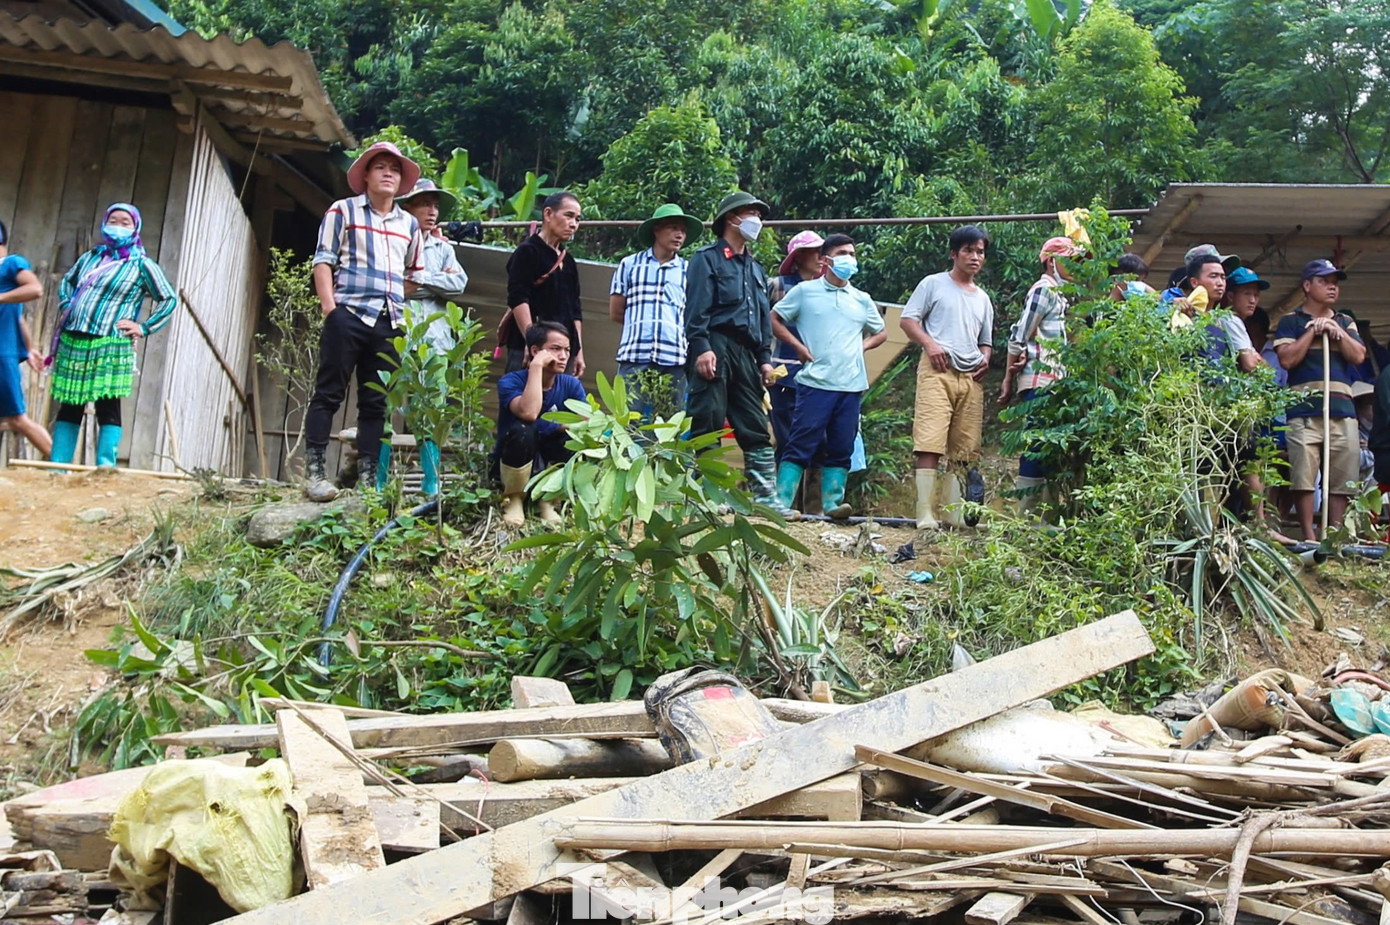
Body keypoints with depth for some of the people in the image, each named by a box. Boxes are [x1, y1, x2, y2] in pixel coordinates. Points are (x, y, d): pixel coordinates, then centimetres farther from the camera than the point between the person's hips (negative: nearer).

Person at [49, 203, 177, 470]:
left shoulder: (142, 265, 1)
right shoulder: (90, 257, 16)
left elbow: (169, 299, -1)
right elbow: (67, 282, 32)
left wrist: (144, 327, -6)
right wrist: (66, 307, 15)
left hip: (109, 348, -5)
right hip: (72, 343, 5)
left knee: (108, 408, -5)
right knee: (69, 407, 9)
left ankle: (105, 467, -6)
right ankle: (57, 466, 13)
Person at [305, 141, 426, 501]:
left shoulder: (409, 224, 19)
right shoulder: (343, 211, 7)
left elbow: (414, 275, 22)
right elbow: (323, 260, 1)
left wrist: (406, 310, 8)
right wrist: (329, 306, -10)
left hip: (390, 322, 4)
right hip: (349, 314, -4)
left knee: (376, 402, 5)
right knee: (329, 393, -5)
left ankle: (367, 477, 7)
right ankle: (314, 472, -5)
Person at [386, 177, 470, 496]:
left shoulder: (444, 248, 20)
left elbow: (460, 285, 4)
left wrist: (419, 278, -3)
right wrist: (440, 282, -3)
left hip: (435, 340, 4)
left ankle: (431, 487, 6)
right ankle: (379, 486, -3)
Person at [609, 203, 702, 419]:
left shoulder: (689, 271, 12)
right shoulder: (630, 264, 11)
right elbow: (615, 312, 11)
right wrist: (641, 324, 10)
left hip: (674, 360, 1)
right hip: (635, 356, -1)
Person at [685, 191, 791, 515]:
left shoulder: (755, 268, 25)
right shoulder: (707, 258, 2)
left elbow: (764, 317, 24)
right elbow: (697, 308, -9)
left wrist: (765, 357, 15)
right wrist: (701, 348, -20)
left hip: (744, 353, 8)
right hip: (715, 346, -8)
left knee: (756, 427, 4)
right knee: (707, 423, -9)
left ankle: (765, 494, 6)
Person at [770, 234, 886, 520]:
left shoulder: (862, 300, 16)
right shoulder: (805, 291, 6)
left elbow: (880, 333, 28)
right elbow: (774, 319, 7)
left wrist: (860, 347, 10)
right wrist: (799, 347, -3)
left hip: (851, 386, 4)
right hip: (815, 382, -4)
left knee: (841, 449, 3)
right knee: (801, 444, -8)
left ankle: (832, 503, 7)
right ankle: (781, 502, -7)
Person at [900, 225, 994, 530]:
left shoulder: (983, 299, 26)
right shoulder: (934, 284, 9)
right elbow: (908, 319, 4)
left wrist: (985, 358, 8)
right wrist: (929, 344, -13)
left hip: (971, 378, 6)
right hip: (937, 371, -6)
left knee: (962, 450, 3)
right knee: (931, 444, -15)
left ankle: (955, 513, 7)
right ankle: (925, 515, -17)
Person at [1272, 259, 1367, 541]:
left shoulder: (1345, 322, 22)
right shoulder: (1290, 321, 10)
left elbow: (1358, 356, 7)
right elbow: (1287, 359, -5)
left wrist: (1336, 331, -2)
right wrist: (1313, 331, -3)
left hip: (1342, 410, 4)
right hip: (1304, 411, -4)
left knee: (1341, 478, 1)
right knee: (1304, 476, -10)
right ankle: (1309, 536, -5)